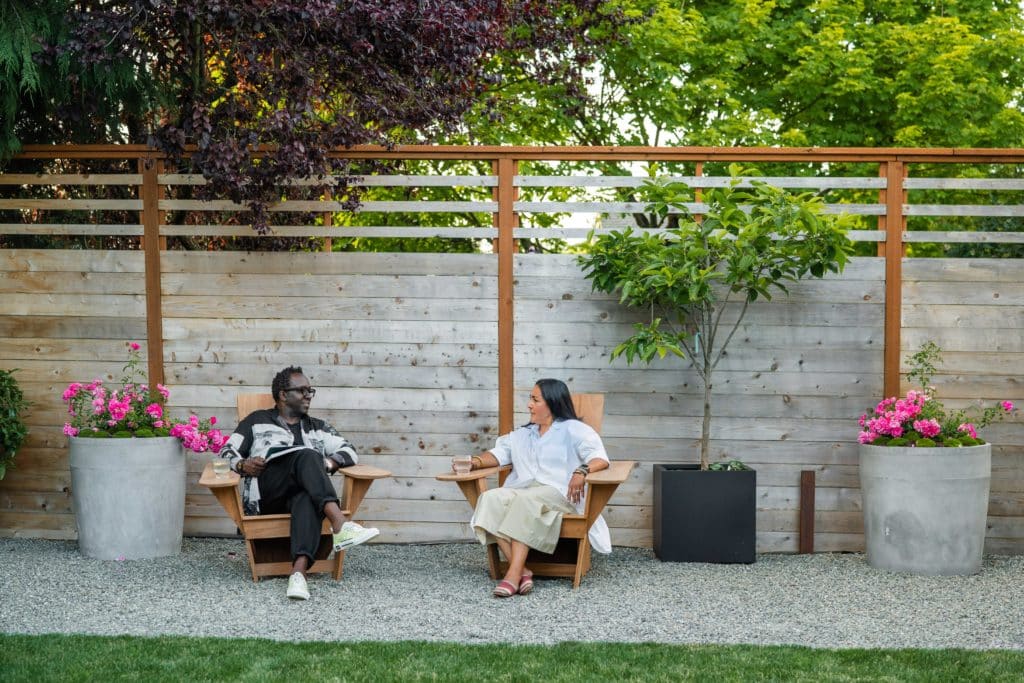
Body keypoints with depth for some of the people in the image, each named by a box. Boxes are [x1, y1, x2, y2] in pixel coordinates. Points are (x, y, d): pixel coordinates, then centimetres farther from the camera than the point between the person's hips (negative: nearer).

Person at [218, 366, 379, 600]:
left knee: (307, 499, -39)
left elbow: (349, 451, 18)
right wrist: (242, 464, -6)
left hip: (304, 494, 2)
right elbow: (227, 451, 17)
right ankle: (340, 526, -54)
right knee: (307, 456, -32)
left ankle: (299, 572, -61)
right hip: (266, 493, -2)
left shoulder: (317, 427, 29)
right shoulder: (257, 421, 23)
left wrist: (330, 463, -4)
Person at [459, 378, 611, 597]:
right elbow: (499, 453, 25)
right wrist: (476, 461, 3)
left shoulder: (573, 430, 10)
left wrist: (581, 471, -26)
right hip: (521, 491, 6)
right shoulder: (523, 434, 31)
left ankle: (514, 573, -45)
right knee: (491, 498, -27)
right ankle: (522, 571, -37)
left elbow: (600, 458, -4)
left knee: (526, 500, -38)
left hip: (559, 494, -5)